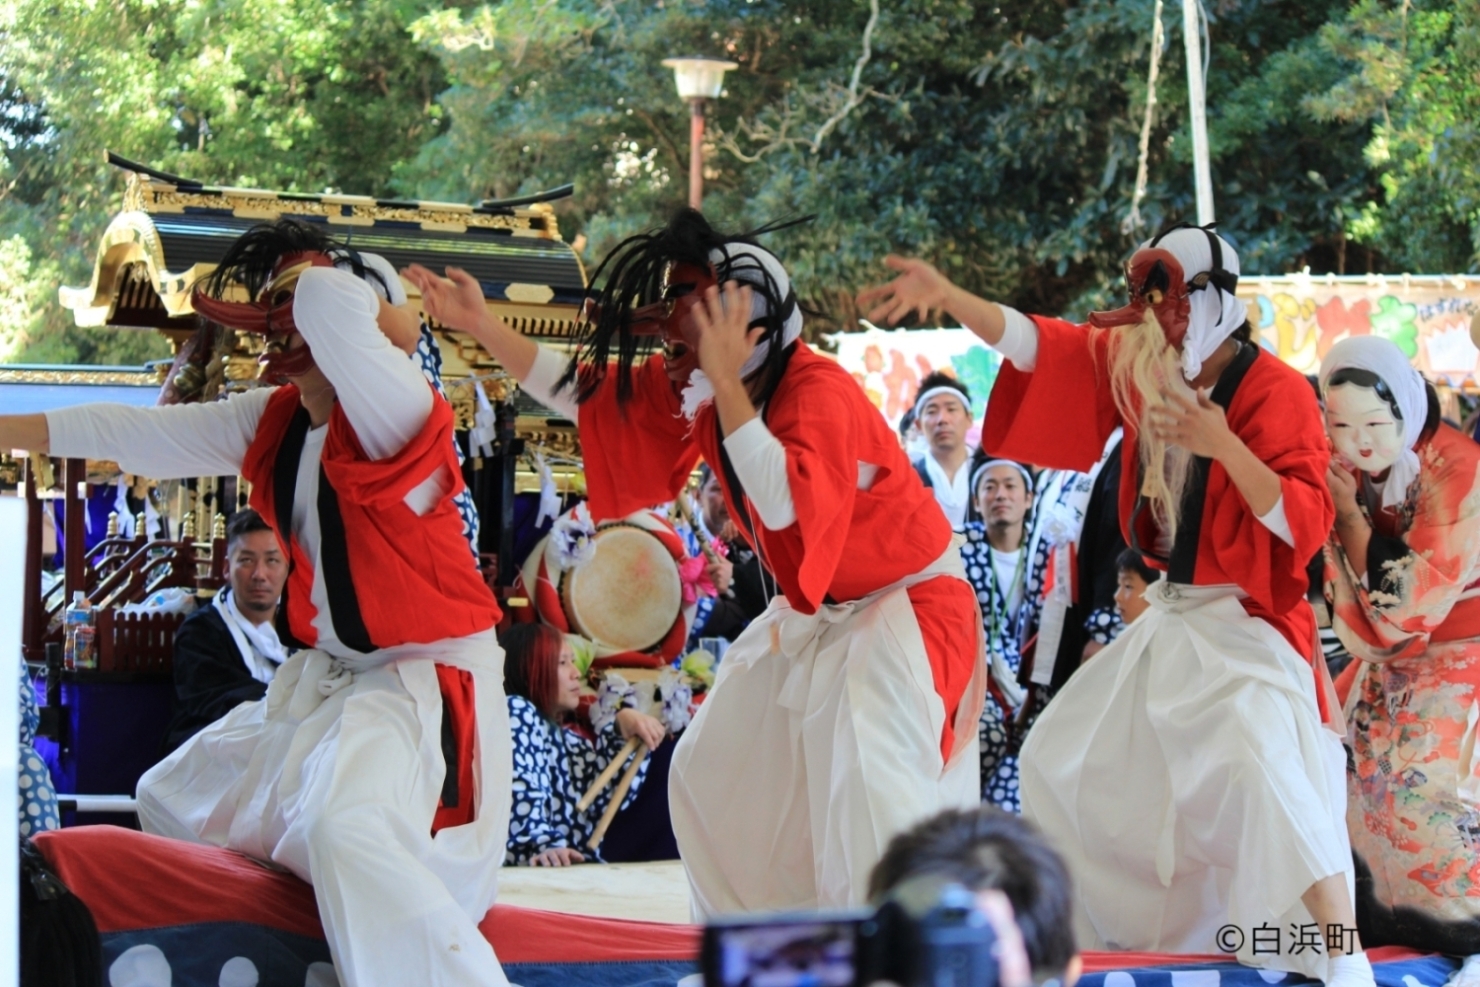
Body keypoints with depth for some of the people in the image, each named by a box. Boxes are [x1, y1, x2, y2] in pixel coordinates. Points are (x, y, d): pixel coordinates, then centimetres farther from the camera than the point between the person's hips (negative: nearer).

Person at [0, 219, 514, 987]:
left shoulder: (393, 410, -19)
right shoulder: (271, 421, 6)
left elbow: (333, 300, -36)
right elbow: (136, 433, 10)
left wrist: (359, 309, -14)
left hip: (427, 678, -9)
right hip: (328, 677, 9)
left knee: (345, 831, -36)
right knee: (173, 802, 23)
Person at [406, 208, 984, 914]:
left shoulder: (819, 393, -29)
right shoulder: (696, 391, -4)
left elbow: (783, 503, -45)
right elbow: (585, 392, 3)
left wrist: (726, 382, -42)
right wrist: (481, 325, -5)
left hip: (906, 604, -9)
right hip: (812, 612, 9)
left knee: (871, 784, -29)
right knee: (711, 770, 11)